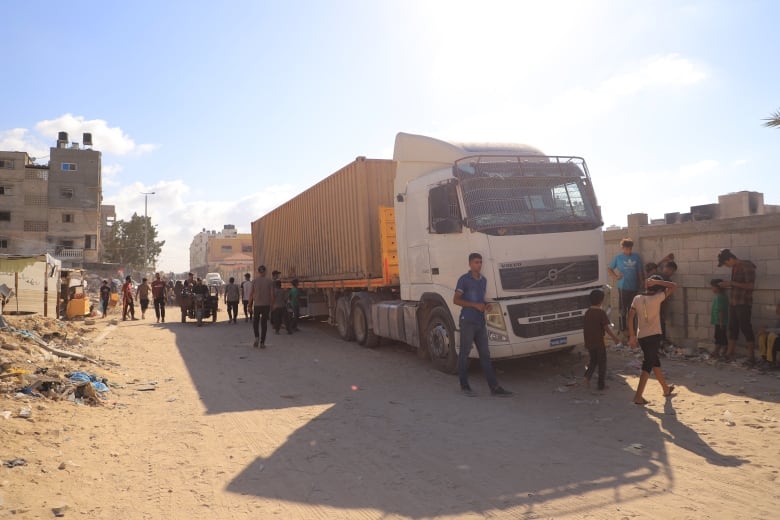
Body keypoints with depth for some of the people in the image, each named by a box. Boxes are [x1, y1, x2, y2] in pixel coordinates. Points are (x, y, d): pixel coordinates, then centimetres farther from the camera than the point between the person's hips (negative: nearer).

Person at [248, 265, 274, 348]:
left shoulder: (254, 281, -3)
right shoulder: (270, 281, -3)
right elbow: (272, 294, -4)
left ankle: (257, 337, -4)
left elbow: (251, 294, -3)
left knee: (255, 323, 18)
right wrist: (271, 304, 8)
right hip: (266, 305, 0)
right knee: (264, 324, 8)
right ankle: (262, 342, 6)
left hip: (257, 305, 0)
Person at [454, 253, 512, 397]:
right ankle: (464, 386, 13)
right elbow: (456, 300, -8)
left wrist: (486, 305, 2)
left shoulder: (483, 280, 14)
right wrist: (475, 305, -16)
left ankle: (494, 387, 7)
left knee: (485, 354, 6)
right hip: (467, 321, -6)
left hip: (480, 322, 6)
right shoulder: (464, 280, -5)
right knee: (464, 354, 2)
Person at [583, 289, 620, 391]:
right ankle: (601, 384, 13)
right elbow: (606, 328, -15)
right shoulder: (601, 312, -15)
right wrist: (615, 337, -4)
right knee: (602, 363, 8)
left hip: (589, 343, 6)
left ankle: (587, 376, 1)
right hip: (599, 342, -5)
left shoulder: (587, 312, 4)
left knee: (593, 360, 21)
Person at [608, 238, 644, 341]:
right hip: (623, 287, -2)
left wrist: (641, 285, 4)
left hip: (634, 287, 3)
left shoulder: (637, 257, 4)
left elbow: (640, 272, 7)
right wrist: (616, 276, -5)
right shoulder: (618, 257, 0)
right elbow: (609, 268, 9)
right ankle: (623, 329, 9)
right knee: (623, 309, 0)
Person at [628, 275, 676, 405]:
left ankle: (666, 389, 40)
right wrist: (657, 281, -5)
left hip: (641, 337, 6)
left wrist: (632, 336, 6)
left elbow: (630, 318, 0)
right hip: (653, 336, -6)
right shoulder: (657, 298, -11)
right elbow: (674, 286, -4)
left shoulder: (637, 299, 1)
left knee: (655, 361, 22)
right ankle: (638, 396, -7)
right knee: (648, 365, -2)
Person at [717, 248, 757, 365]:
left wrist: (731, 283, -19)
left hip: (743, 304, -8)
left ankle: (751, 357, 2)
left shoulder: (747, 267, -13)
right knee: (732, 329, 10)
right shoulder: (735, 268, 12)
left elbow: (750, 285, -19)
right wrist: (727, 285, 9)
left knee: (746, 329, -4)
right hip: (733, 303, 8)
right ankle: (729, 355, 15)